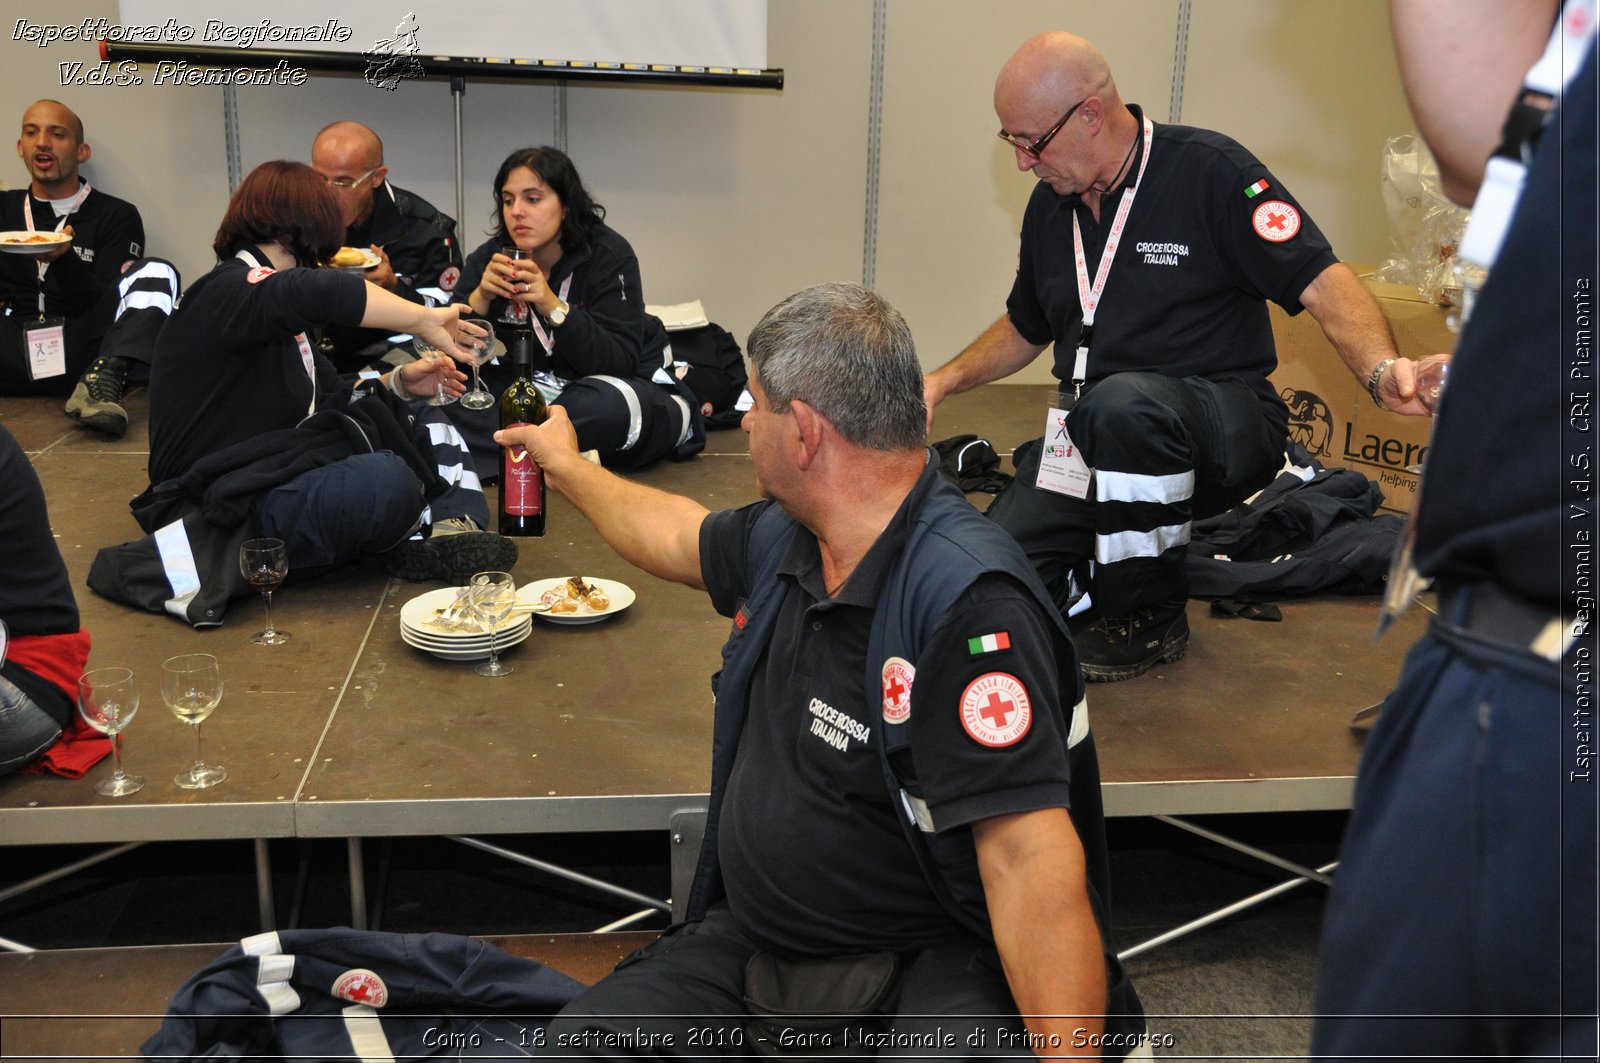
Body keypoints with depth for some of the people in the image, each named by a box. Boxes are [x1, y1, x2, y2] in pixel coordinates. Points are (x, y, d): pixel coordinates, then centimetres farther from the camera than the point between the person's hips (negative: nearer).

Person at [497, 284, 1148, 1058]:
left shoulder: (968, 605, -24)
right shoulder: (783, 539, 3)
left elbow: (1030, 860, -30)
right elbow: (674, 538, 28)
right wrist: (568, 470, 43)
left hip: (930, 964, -7)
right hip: (754, 938, 8)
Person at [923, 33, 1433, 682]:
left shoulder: (1210, 172, -10)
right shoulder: (1050, 204, 10)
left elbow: (1322, 282, -15)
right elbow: (1025, 329, 26)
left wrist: (1382, 371, -34)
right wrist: (943, 381, 11)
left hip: (1222, 427, -5)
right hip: (1091, 434, 5)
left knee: (1122, 403, -40)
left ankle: (1149, 615, -16)